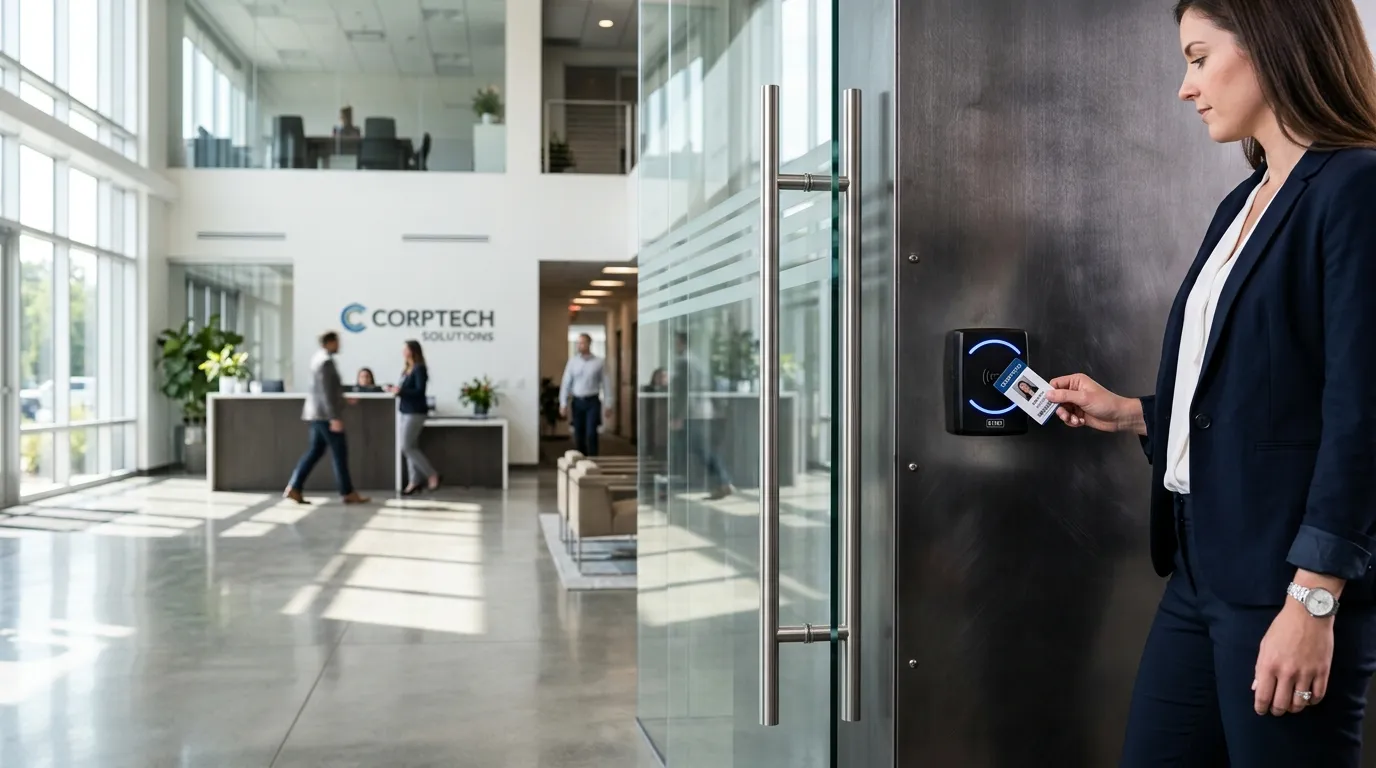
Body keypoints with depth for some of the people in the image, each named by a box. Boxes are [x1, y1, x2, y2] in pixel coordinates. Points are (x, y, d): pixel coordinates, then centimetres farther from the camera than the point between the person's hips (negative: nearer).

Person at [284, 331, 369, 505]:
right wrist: (335, 418, -23)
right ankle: (348, 493, 3)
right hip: (326, 414, -10)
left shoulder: (319, 358, 15)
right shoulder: (326, 361, -16)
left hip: (318, 414, 10)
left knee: (315, 451, 10)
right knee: (339, 452, -2)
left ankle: (294, 488, 6)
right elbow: (326, 393, -22)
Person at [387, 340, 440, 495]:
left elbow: (420, 391, -19)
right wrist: (395, 390, -1)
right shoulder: (406, 369, 13)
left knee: (407, 447, -10)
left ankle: (432, 475, -2)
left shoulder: (419, 369, -12)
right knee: (410, 447, 8)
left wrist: (400, 391, -23)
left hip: (415, 412, -9)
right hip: (404, 411, 9)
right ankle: (415, 481, 12)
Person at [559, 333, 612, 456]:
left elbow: (605, 384, 0)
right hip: (577, 401, 2)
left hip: (592, 401, -2)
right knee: (578, 435, 7)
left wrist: (608, 405, -2)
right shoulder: (573, 361, 3)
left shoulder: (598, 362, -2)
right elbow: (566, 383, 3)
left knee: (591, 434, -9)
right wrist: (563, 404, -2)